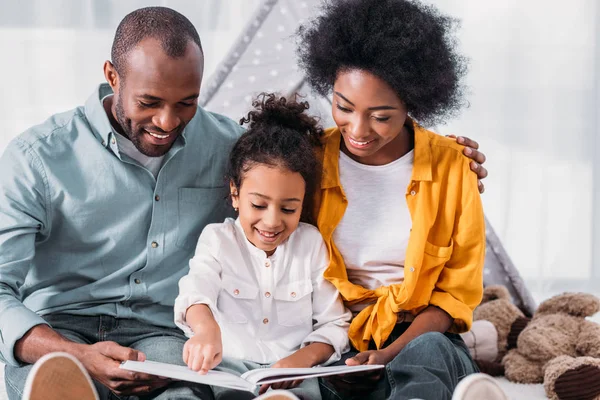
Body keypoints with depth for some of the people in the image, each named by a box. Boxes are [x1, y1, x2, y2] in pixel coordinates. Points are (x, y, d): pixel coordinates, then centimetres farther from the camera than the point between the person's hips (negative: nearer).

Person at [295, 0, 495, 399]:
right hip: (333, 348, 0)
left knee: (428, 353, -38)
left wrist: (394, 352, -14)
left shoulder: (452, 167, 0)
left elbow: (456, 293, 4)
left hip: (423, 340, 1)